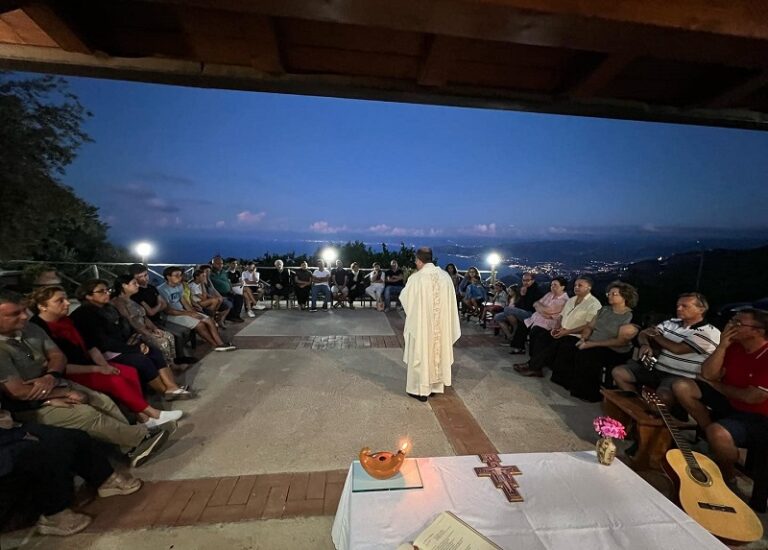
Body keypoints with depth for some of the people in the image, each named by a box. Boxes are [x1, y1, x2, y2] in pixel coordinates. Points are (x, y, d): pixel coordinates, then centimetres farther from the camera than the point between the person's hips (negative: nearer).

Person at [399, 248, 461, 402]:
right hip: (441, 324, 5)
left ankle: (421, 389, 17)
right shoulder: (445, 276, -2)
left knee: (421, 354, 8)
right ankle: (436, 386, 29)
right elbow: (451, 301, 5)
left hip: (421, 323, -4)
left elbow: (404, 298, -2)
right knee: (438, 351, 17)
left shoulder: (416, 278, -15)